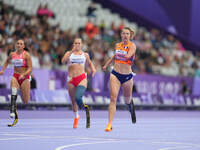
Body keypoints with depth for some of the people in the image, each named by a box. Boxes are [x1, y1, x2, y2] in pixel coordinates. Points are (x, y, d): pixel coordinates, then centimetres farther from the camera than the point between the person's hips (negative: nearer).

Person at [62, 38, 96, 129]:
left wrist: (93, 69, 8)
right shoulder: (69, 53, 7)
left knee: (77, 97, -25)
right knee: (73, 101, 11)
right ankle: (76, 116, 35)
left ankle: (85, 108, 6)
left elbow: (89, 63, 29)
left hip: (81, 78, -2)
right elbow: (63, 61, -12)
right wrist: (71, 51, -18)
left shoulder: (85, 54, 11)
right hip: (71, 79, 2)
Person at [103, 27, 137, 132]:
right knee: (113, 98, -14)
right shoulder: (117, 45, 9)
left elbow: (128, 56, -25)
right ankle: (110, 124, -18)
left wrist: (120, 54, -37)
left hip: (127, 76, -2)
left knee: (127, 100, 14)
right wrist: (106, 65, 32)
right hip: (115, 74, 2)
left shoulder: (132, 46, -6)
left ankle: (131, 105, 54)